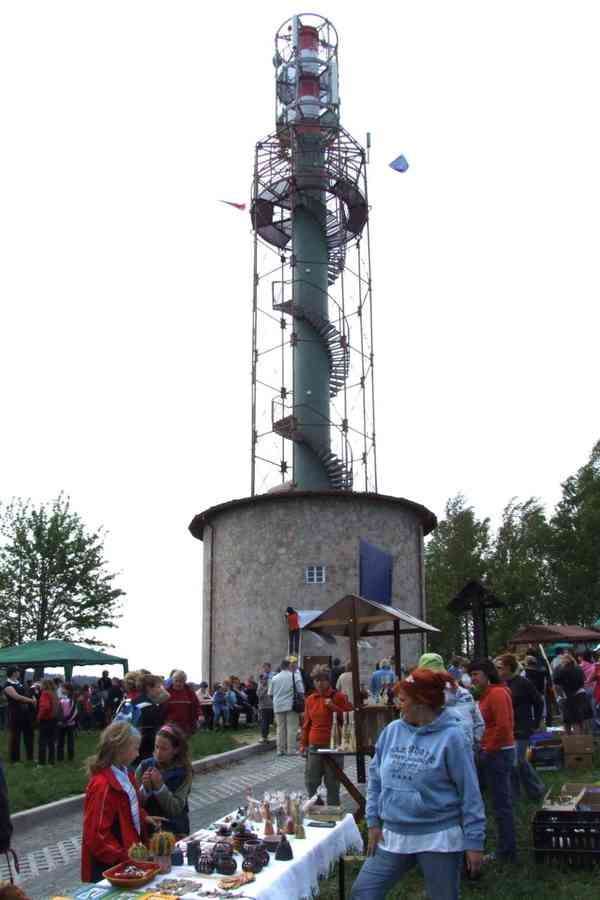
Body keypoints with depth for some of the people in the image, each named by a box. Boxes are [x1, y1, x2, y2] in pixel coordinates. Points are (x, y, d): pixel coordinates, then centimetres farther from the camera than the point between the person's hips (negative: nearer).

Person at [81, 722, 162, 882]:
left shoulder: (125, 774, 5)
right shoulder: (102, 785, -24)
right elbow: (97, 835, -23)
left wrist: (144, 817, 5)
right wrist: (124, 857, -22)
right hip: (108, 865, -9)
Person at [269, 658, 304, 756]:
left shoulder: (274, 678, 5)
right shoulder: (295, 676, -5)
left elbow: (270, 693, 8)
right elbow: (301, 691, -7)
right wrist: (301, 697, 12)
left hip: (278, 706, 4)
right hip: (291, 706, -4)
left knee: (280, 728, 10)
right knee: (292, 728, 1)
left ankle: (280, 749, 12)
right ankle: (291, 750, -1)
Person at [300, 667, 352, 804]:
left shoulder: (339, 697, -2)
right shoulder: (310, 699, 10)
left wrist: (333, 707, -15)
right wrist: (303, 744, 14)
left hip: (333, 745, -3)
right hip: (314, 746, 4)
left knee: (332, 783, 4)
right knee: (310, 782, 4)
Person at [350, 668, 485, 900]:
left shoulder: (450, 737, -13)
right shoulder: (391, 731, 2)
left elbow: (469, 792, -11)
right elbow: (375, 779, 10)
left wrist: (474, 841, -11)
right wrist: (373, 821, 5)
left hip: (438, 838, -5)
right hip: (392, 835, 5)